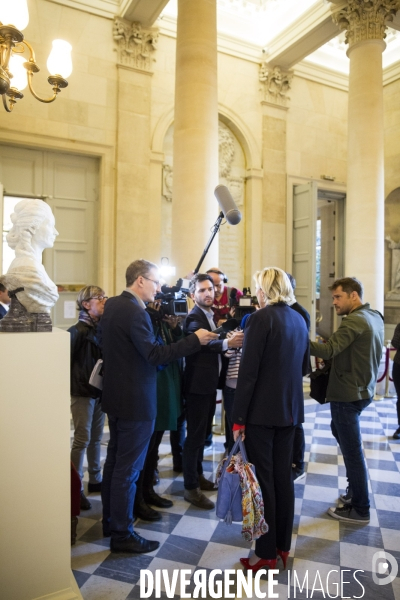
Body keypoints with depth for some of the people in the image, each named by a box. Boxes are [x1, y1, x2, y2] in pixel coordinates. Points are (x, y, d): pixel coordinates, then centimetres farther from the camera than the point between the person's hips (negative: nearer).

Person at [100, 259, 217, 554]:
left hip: (117, 397, 10)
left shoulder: (113, 305, 8)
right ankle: (122, 534, 16)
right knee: (128, 468, 2)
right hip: (135, 400, -10)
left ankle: (110, 520, 34)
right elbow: (155, 354, -27)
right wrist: (195, 340, -23)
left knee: (115, 461, 19)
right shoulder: (134, 311, -22)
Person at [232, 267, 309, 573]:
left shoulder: (261, 318, -15)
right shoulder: (299, 319, 6)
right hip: (290, 408, 7)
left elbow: (248, 371, -18)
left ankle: (267, 553, 15)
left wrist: (238, 417, -14)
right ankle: (283, 546, 28)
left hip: (262, 409, -7)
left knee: (263, 478, 4)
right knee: (283, 476, 15)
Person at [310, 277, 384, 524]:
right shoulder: (375, 317, 9)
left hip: (348, 393, -10)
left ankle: (360, 509, 14)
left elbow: (329, 351, -29)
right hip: (363, 388, 10)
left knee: (352, 450, 1)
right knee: (339, 431, 26)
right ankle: (357, 486, 35)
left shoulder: (355, 320, -21)